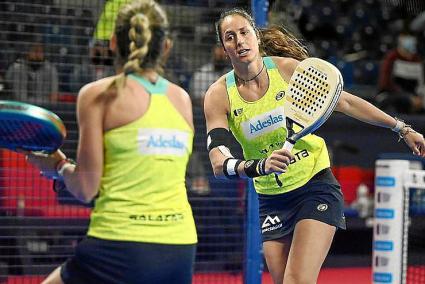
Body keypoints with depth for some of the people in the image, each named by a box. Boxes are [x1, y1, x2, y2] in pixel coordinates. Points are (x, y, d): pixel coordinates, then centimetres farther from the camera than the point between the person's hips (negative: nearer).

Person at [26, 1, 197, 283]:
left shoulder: (99, 94, -3)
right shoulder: (183, 99, 11)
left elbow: (86, 189, -6)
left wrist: (59, 166, 14)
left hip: (120, 247, -5)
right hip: (181, 249, 5)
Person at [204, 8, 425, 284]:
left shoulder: (287, 68, -9)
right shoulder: (218, 95, -7)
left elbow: (345, 102, 2)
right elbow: (219, 163, -18)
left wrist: (403, 129, 3)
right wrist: (259, 166, -38)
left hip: (316, 187, -3)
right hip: (272, 202, 3)